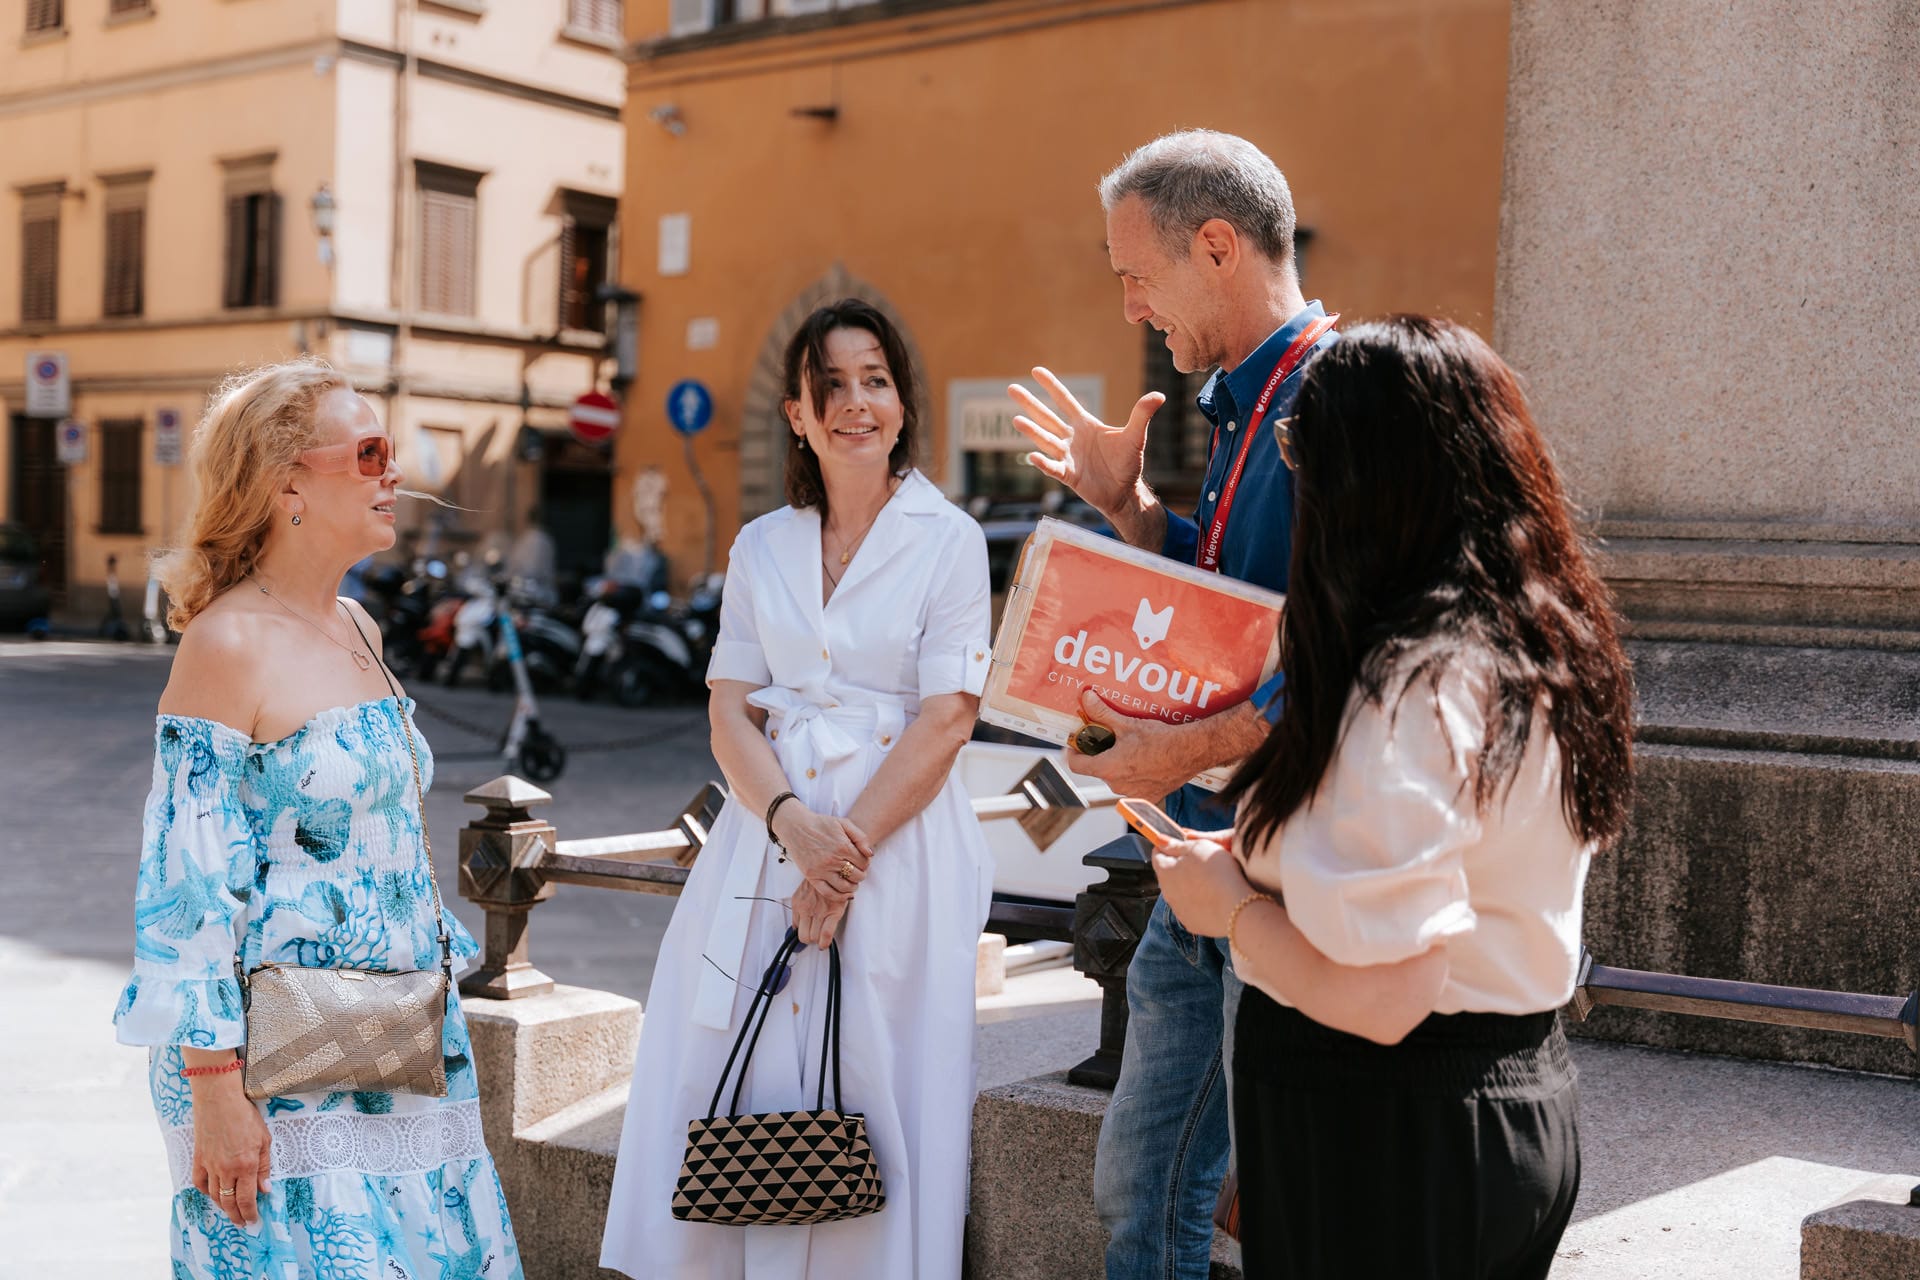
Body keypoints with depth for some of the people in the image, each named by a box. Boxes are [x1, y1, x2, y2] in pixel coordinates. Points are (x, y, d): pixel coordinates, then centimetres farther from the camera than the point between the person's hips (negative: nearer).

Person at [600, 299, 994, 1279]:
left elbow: (944, 721, -8)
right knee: (741, 1088, 5)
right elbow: (730, 713, 5)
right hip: (767, 832, 4)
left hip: (900, 843, -3)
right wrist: (793, 824, -13)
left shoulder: (949, 539, -1)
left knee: (869, 1088, 0)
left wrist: (847, 854, -14)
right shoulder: (760, 547, 10)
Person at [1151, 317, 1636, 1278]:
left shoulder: (1410, 694, -25)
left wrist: (1228, 903, -12)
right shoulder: (1550, 646, 4)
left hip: (1389, 1139, -9)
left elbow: (1377, 998, -28)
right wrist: (1268, 862, 13)